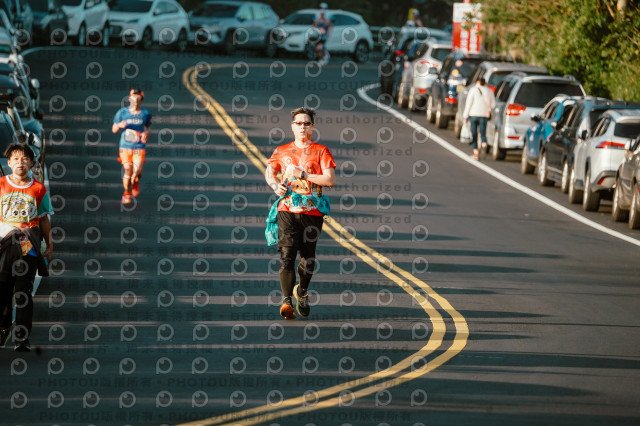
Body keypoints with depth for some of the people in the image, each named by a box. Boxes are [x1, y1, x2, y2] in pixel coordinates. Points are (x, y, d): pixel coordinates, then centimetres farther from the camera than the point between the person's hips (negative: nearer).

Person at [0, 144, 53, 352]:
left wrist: (49, 245, 13)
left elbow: (44, 219, 14)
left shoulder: (39, 189, 7)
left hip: (28, 246, -1)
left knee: (24, 293, -5)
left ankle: (22, 340, -6)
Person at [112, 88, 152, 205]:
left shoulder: (145, 113, 1)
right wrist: (119, 125, -17)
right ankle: (127, 193, 22)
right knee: (127, 171, -4)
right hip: (125, 147, 0)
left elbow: (148, 126, 20)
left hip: (139, 148, 0)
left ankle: (135, 182, 24)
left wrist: (146, 133, -2)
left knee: (137, 172, -14)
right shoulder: (122, 112, -2)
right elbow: (114, 129, 5)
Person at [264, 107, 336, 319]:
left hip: (312, 211, 0)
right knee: (287, 254, -13)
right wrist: (275, 185, 3)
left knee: (308, 258, 7)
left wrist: (302, 175, -10)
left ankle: (301, 292, 33)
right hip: (287, 209, 0)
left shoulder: (321, 152, 6)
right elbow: (269, 172, 25)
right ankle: (286, 300, -20)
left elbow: (330, 180, -4)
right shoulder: (282, 151, 13)